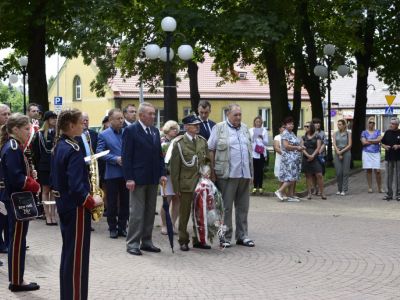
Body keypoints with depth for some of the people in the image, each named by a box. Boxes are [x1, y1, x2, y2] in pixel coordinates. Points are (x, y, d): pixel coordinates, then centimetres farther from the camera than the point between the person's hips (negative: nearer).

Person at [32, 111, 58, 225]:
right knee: (46, 190, 5)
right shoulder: (40, 134, -2)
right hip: (44, 167, -1)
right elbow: (35, 152, -1)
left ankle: (53, 214, 13)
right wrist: (37, 166, -5)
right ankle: (47, 215, 9)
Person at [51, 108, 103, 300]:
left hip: (64, 204, 10)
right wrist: (92, 201, -15)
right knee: (77, 256, -2)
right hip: (76, 207, -10)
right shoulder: (73, 150, -20)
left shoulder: (59, 146, 9)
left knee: (69, 252, 18)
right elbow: (76, 186, -26)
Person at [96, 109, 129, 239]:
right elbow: (100, 153, -6)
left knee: (125, 202, 7)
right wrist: (116, 159, -15)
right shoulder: (104, 135, -2)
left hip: (126, 173, 3)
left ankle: (122, 227, 17)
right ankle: (113, 228, 14)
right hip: (112, 174, -3)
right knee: (112, 203, 4)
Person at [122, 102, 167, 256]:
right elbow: (126, 156, -10)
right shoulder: (130, 131, -7)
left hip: (153, 179, 7)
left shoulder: (155, 131, 13)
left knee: (150, 212, 10)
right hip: (138, 178, -6)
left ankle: (146, 241, 18)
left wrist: (162, 173, 5)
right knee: (136, 212, -4)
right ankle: (132, 243, 2)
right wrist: (129, 178, -16)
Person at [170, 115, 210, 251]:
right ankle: (183, 241, 13)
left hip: (201, 183, 4)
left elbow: (207, 161, 15)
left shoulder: (203, 141, 9)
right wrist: (176, 186, -8)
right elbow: (174, 166, -5)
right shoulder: (179, 143, -6)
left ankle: (198, 240, 19)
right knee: (184, 214, 4)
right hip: (186, 184, -4)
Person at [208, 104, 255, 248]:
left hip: (245, 174, 5)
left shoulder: (244, 129, 15)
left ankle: (242, 235, 18)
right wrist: (212, 172, -7)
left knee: (243, 207, 10)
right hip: (227, 175, -5)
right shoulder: (219, 129, -1)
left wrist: (251, 172, 15)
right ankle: (225, 237, 7)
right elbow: (211, 150, -2)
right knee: (226, 207, 0)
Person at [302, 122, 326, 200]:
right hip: (306, 158, 3)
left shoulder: (317, 136, 3)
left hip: (315, 158, -3)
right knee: (308, 176, 4)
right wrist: (308, 155, -13)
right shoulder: (304, 137, 11)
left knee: (319, 175, -9)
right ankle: (309, 193, 8)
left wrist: (313, 155, -14)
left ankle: (322, 193, -3)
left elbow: (318, 147, -3)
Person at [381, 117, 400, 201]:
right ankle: (389, 194, 13)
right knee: (388, 176, 6)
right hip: (388, 158, 3)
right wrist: (385, 146, -6)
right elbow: (382, 143, 14)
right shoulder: (387, 132, 8)